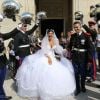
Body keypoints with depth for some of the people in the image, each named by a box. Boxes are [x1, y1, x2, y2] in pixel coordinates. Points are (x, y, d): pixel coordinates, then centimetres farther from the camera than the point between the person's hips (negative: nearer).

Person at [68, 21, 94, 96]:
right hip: (75, 57, 3)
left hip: (83, 58, -2)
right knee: (76, 73, 8)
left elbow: (90, 47, -12)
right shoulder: (73, 36, 1)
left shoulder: (85, 36, -12)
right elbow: (70, 46, 9)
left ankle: (83, 86, 39)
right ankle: (78, 88, 25)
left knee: (83, 73, 15)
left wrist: (89, 57, -13)